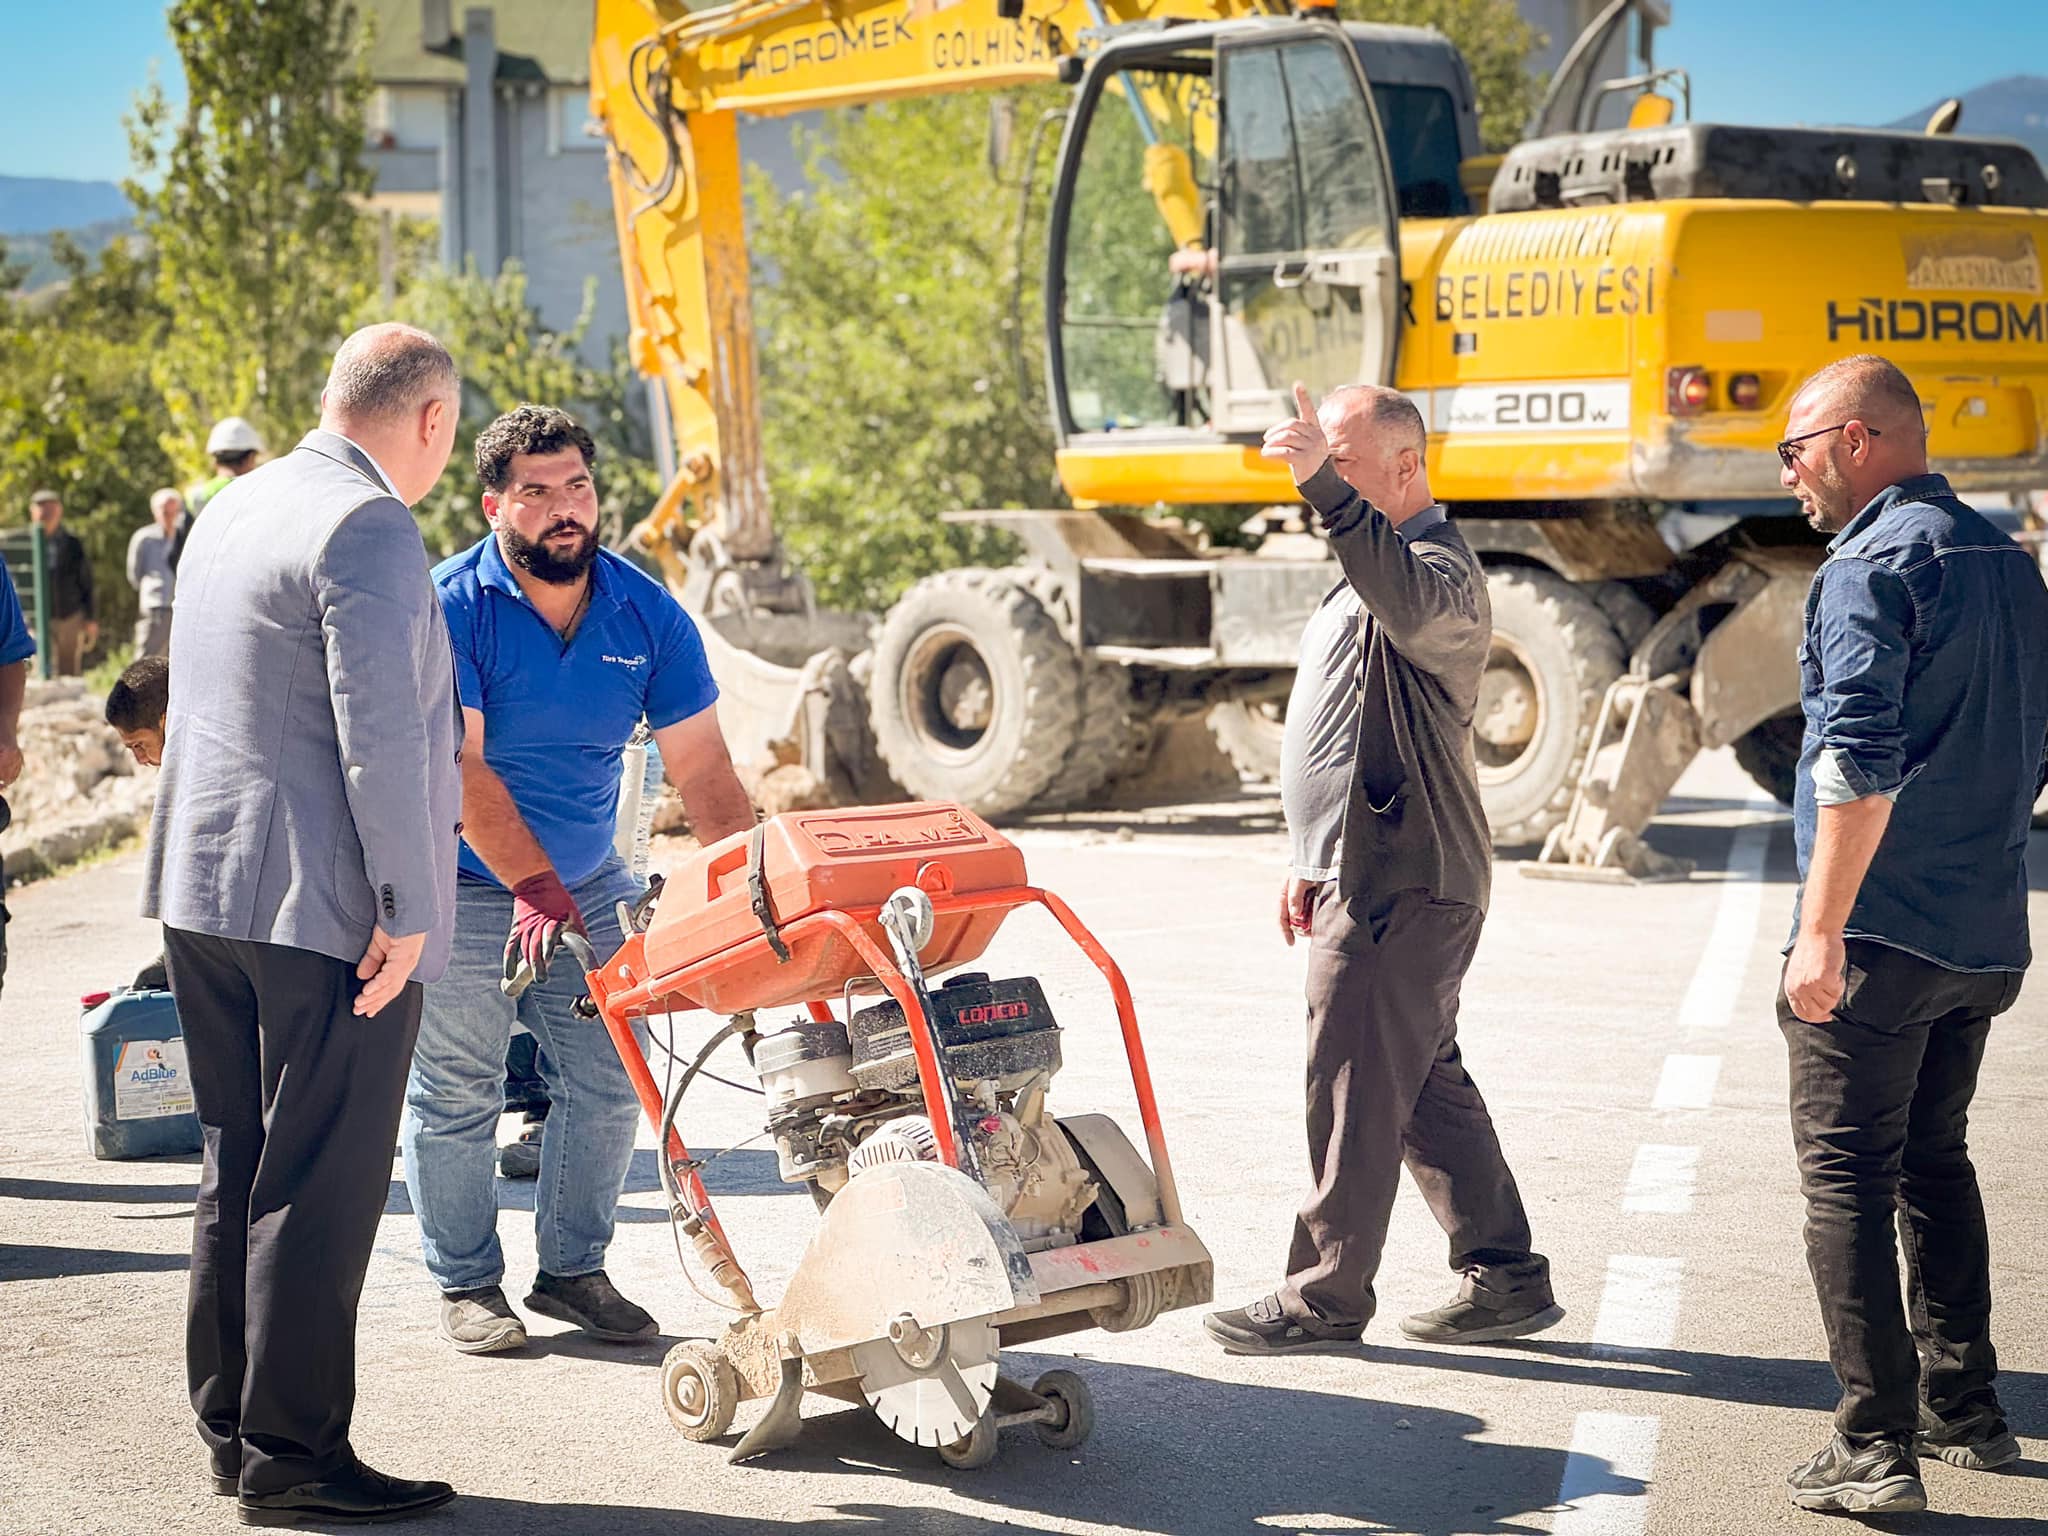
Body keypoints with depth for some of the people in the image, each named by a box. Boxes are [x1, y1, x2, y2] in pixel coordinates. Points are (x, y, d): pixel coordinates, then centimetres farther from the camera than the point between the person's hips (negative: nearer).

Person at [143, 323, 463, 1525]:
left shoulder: (233, 511, 15)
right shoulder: (370, 528, -15)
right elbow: (378, 734, -20)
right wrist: (405, 909, -17)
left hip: (205, 890, 9)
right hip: (329, 907, -9)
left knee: (239, 1174, 15)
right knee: (321, 1190, -3)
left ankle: (233, 1431, 21)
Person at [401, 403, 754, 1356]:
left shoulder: (647, 616, -5)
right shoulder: (450, 607, -17)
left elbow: (702, 771, -6)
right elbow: (461, 768, -22)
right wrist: (531, 884, -31)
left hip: (589, 885, 4)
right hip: (466, 891, -4)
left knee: (609, 1081, 3)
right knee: (456, 1094, 1)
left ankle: (573, 1269, 19)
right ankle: (467, 1285, 16)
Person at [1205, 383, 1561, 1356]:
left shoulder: (1438, 566, -13)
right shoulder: (1378, 573, 21)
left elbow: (1414, 611, -41)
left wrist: (1326, 487, -45)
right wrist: (1315, 864, 26)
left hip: (1402, 891, -11)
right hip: (1372, 877, 11)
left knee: (1355, 1091, -4)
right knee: (1425, 1086, 13)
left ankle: (1324, 1299, 4)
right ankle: (1505, 1282, 19)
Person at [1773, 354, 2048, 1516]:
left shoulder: (1872, 568, -14)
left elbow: (1861, 763, -23)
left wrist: (1822, 932, -22)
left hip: (1881, 939, -9)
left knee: (1849, 1178, -3)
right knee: (1936, 1159, 20)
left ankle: (1877, 1448, -5)